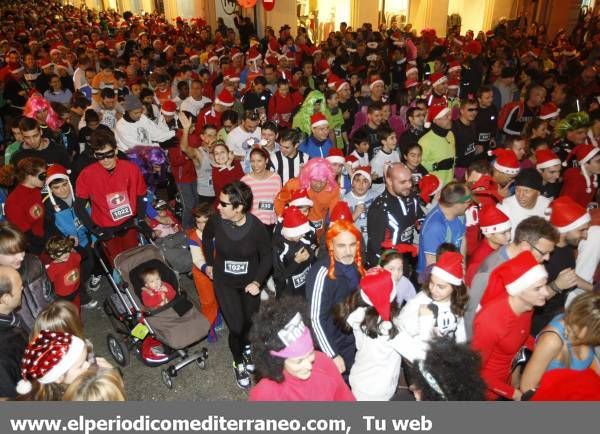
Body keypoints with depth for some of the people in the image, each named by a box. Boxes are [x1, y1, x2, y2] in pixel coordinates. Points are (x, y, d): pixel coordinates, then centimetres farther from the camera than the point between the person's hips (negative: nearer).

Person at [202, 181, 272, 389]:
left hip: (250, 281, 0)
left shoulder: (257, 227, -26)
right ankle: (239, 363, 26)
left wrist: (257, 281, -20)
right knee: (237, 326, -3)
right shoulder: (216, 220, -22)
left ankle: (247, 347, 48)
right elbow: (206, 238, 3)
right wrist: (209, 263, 13)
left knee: (250, 323, 13)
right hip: (224, 282, 0)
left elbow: (266, 256, -9)